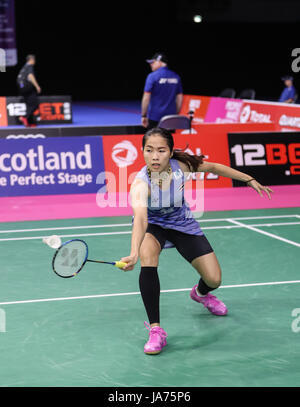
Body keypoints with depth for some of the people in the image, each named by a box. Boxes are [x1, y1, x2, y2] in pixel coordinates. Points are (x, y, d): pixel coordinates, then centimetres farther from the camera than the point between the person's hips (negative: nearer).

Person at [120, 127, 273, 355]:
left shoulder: (181, 165, -24)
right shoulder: (141, 183, -34)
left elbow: (213, 167, -4)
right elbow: (140, 219, -50)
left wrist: (250, 180, 2)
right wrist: (134, 253, -67)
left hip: (182, 223, 3)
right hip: (152, 225, -3)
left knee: (214, 280, -5)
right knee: (147, 258, -36)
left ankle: (201, 293, 37)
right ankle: (155, 330, -26)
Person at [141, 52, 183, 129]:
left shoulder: (152, 76, -6)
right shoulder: (176, 77, 8)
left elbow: (146, 98, -9)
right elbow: (180, 98, 11)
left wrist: (144, 116, -2)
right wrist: (176, 114, 20)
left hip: (154, 117, -4)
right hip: (171, 118, 4)